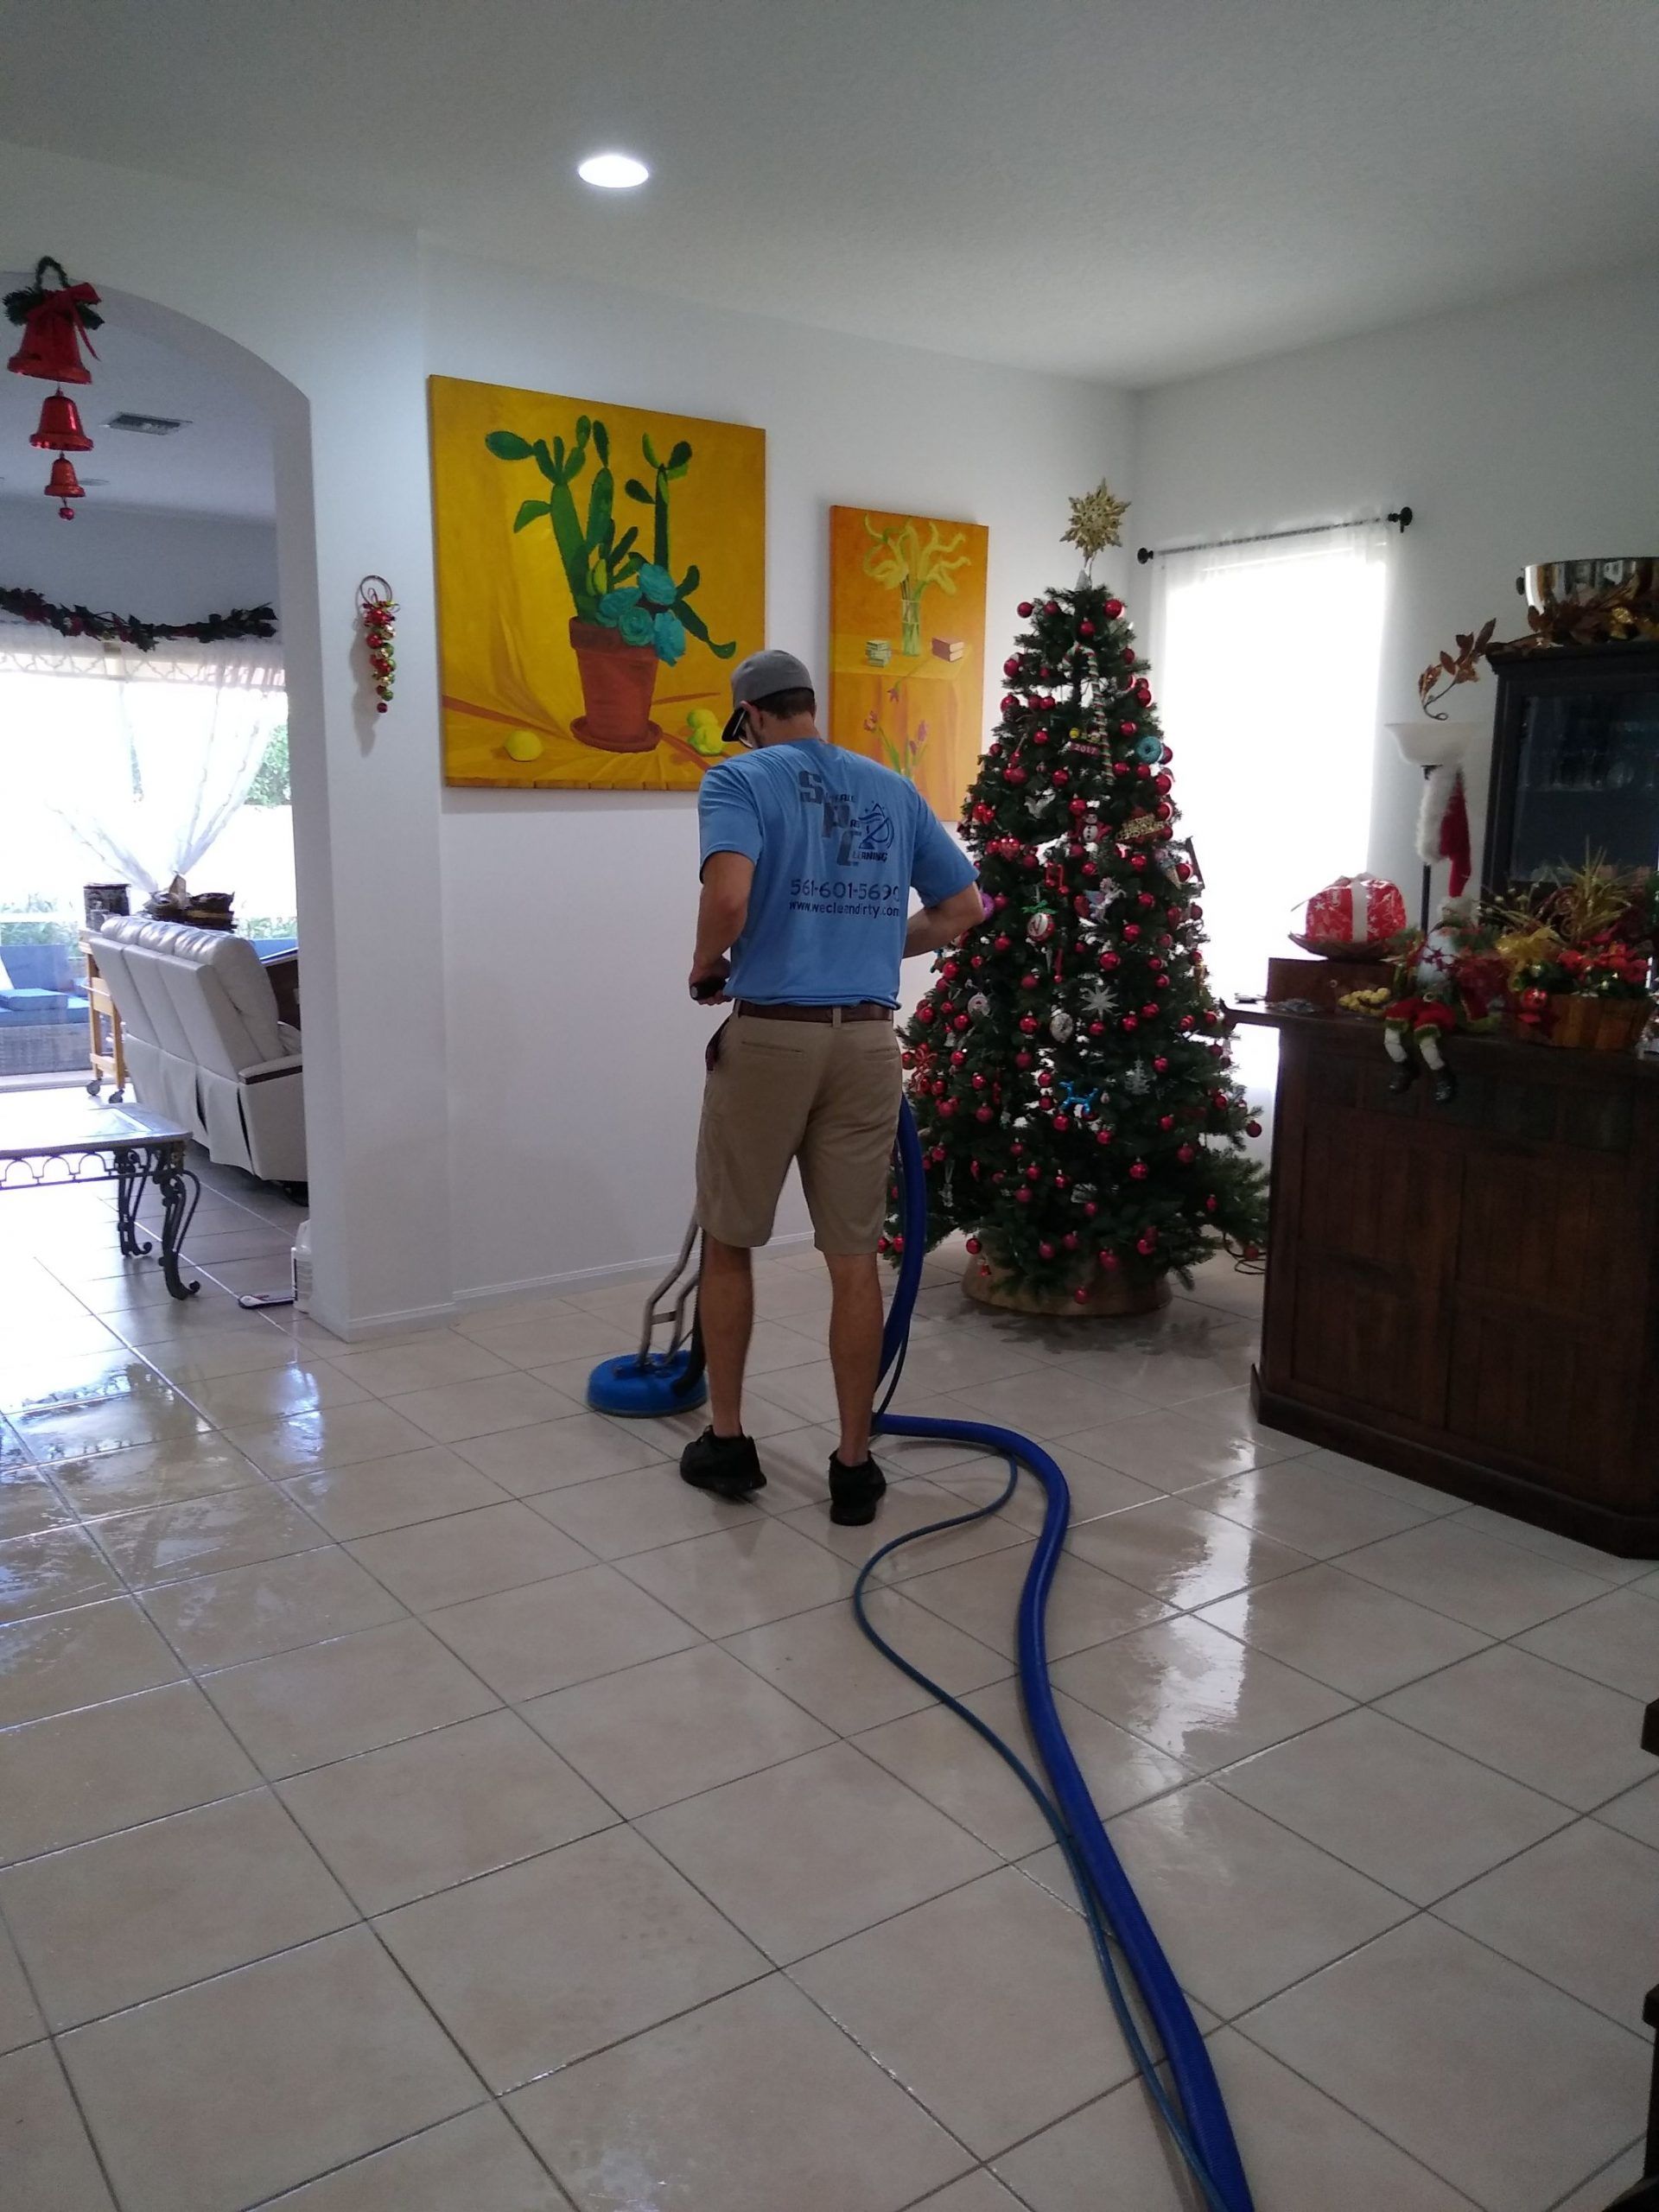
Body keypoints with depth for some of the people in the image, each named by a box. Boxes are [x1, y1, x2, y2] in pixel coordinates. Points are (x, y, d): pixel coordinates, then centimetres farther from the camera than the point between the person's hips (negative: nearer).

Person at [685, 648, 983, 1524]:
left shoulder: (740, 778, -3)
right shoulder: (893, 789, 12)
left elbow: (729, 896, -22)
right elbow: (965, 908, 14)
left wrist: (705, 966, -3)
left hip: (769, 1037, -3)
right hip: (868, 1042, 4)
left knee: (728, 1243, 14)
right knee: (854, 1256, 8)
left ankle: (728, 1442, 22)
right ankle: (854, 1464, 14)